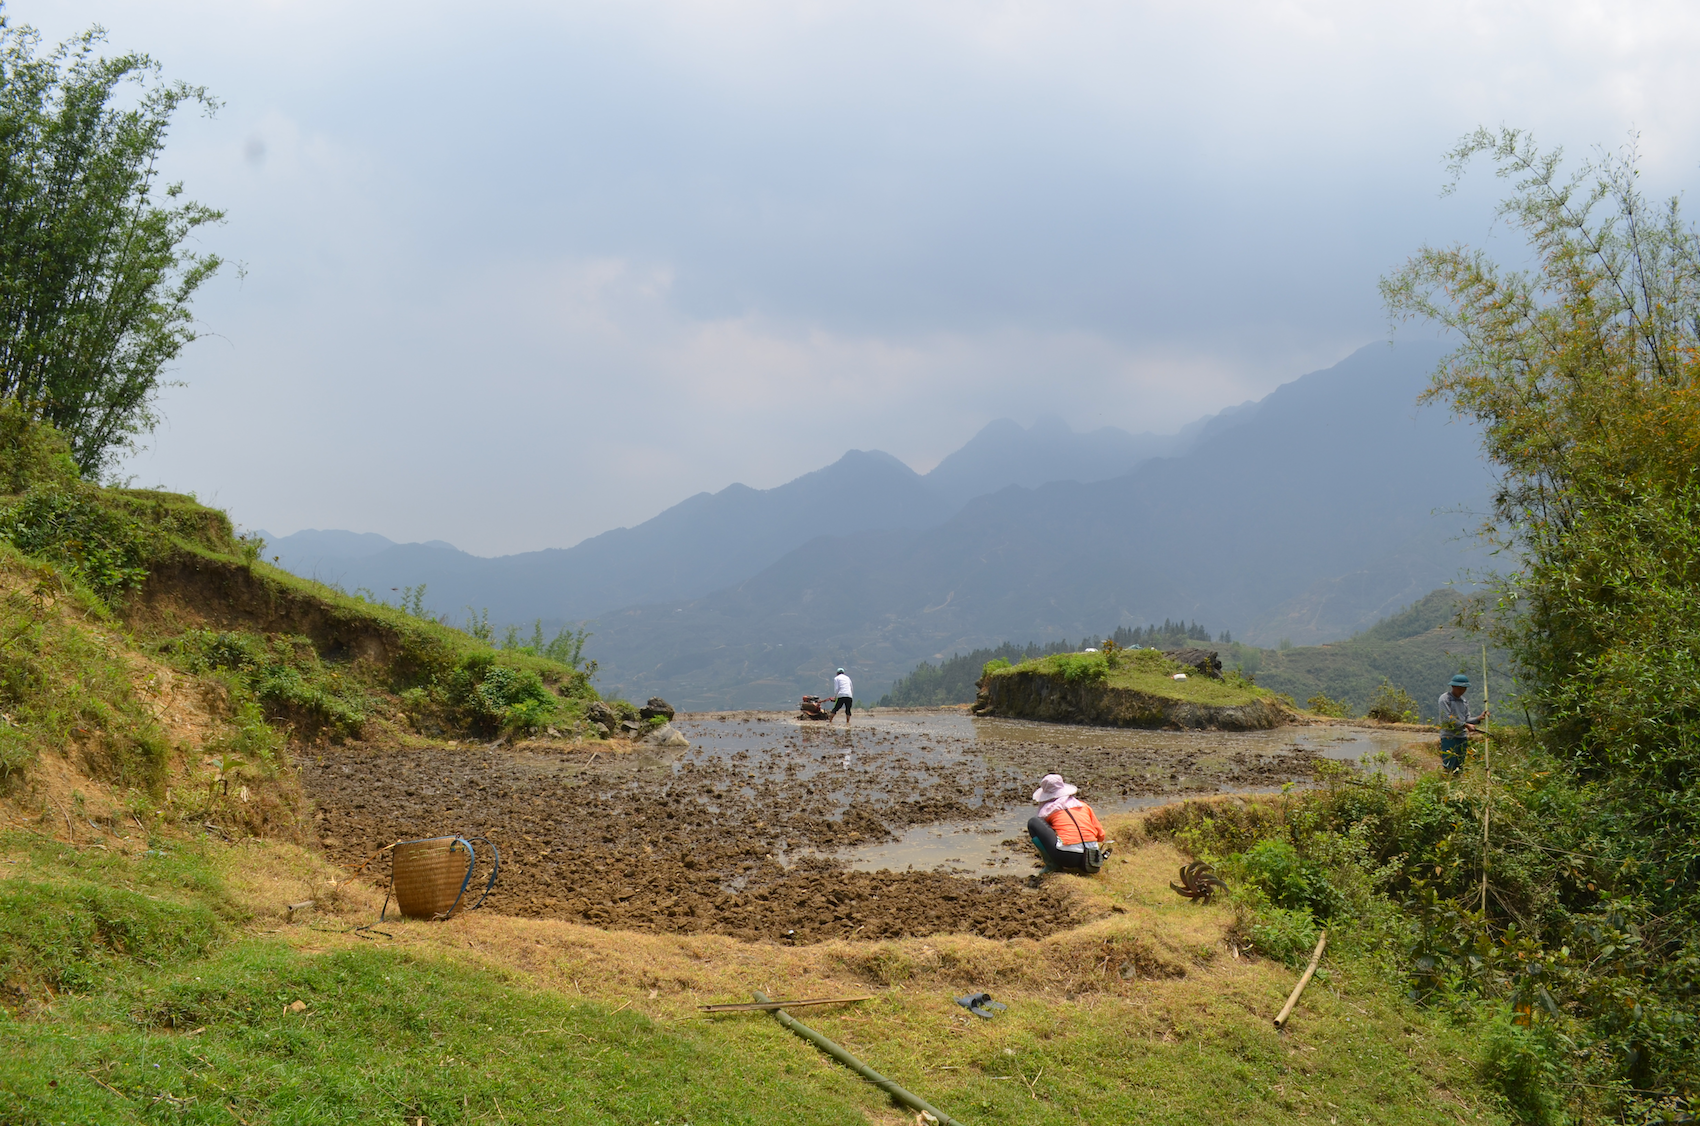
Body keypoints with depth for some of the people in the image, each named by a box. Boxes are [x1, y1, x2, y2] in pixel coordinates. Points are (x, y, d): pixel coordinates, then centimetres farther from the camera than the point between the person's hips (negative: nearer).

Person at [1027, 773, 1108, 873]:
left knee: (1033, 821, 5)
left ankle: (1052, 864, 2)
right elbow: (1100, 835, 24)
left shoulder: (1047, 810, 13)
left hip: (1067, 857, -5)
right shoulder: (1083, 805, 23)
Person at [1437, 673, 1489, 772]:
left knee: (1459, 768, 7)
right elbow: (1448, 718, -14)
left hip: (1462, 738, 7)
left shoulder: (1463, 700, 16)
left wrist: (1479, 718, -6)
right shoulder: (1445, 699, -6)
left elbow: (1467, 718, 12)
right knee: (1449, 768, -14)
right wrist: (1466, 725, -16)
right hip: (1449, 737, -7)